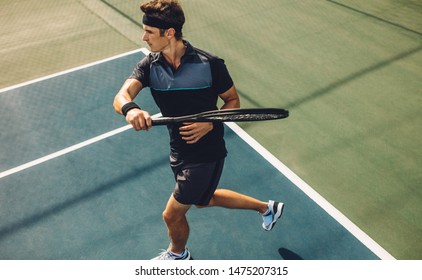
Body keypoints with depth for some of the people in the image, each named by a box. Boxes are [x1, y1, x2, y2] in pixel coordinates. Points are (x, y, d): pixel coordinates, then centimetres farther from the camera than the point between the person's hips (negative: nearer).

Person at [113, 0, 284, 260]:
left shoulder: (210, 64, -21)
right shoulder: (149, 65, -8)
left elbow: (233, 100, -8)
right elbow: (121, 96, -23)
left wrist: (210, 124, -26)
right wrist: (130, 109, -47)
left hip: (206, 153, -7)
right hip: (179, 150, 7)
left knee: (172, 214, 6)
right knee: (204, 199, 29)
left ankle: (178, 254, 44)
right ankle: (266, 207, 49)